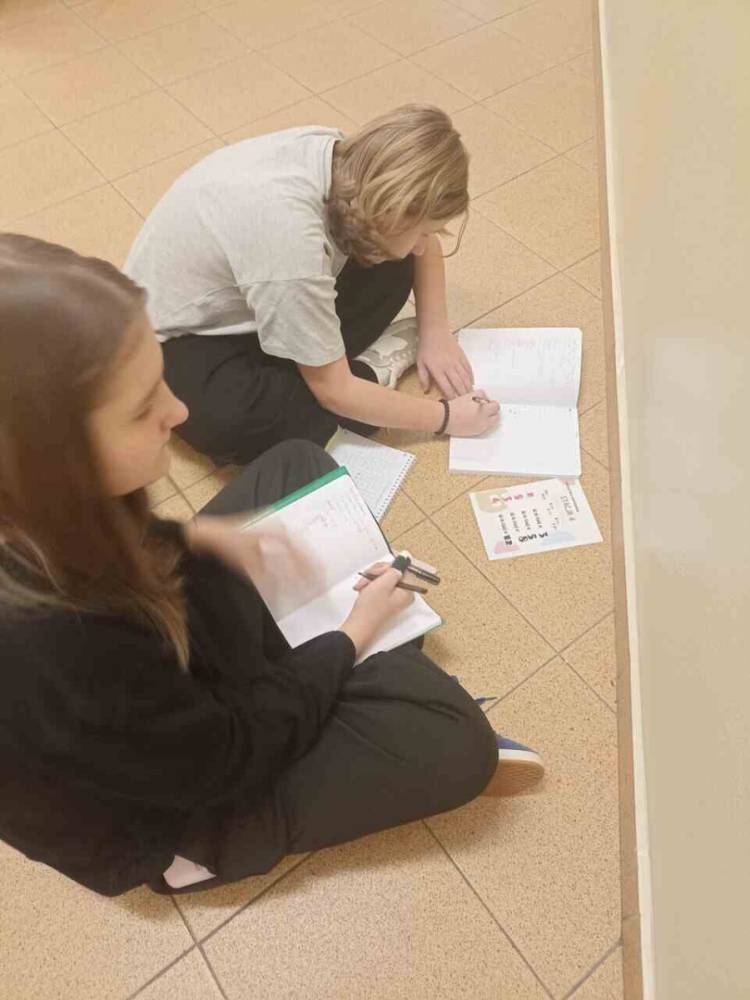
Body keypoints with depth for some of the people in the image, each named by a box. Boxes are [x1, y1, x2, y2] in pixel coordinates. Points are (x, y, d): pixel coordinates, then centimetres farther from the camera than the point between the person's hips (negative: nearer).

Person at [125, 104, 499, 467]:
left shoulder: (336, 154, -16)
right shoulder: (289, 235, -37)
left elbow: (423, 243, 4)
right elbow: (334, 391, -26)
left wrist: (435, 331, -5)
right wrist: (446, 416, -17)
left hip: (235, 300, 7)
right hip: (179, 337, -6)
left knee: (393, 266, -4)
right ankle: (371, 368, -13)